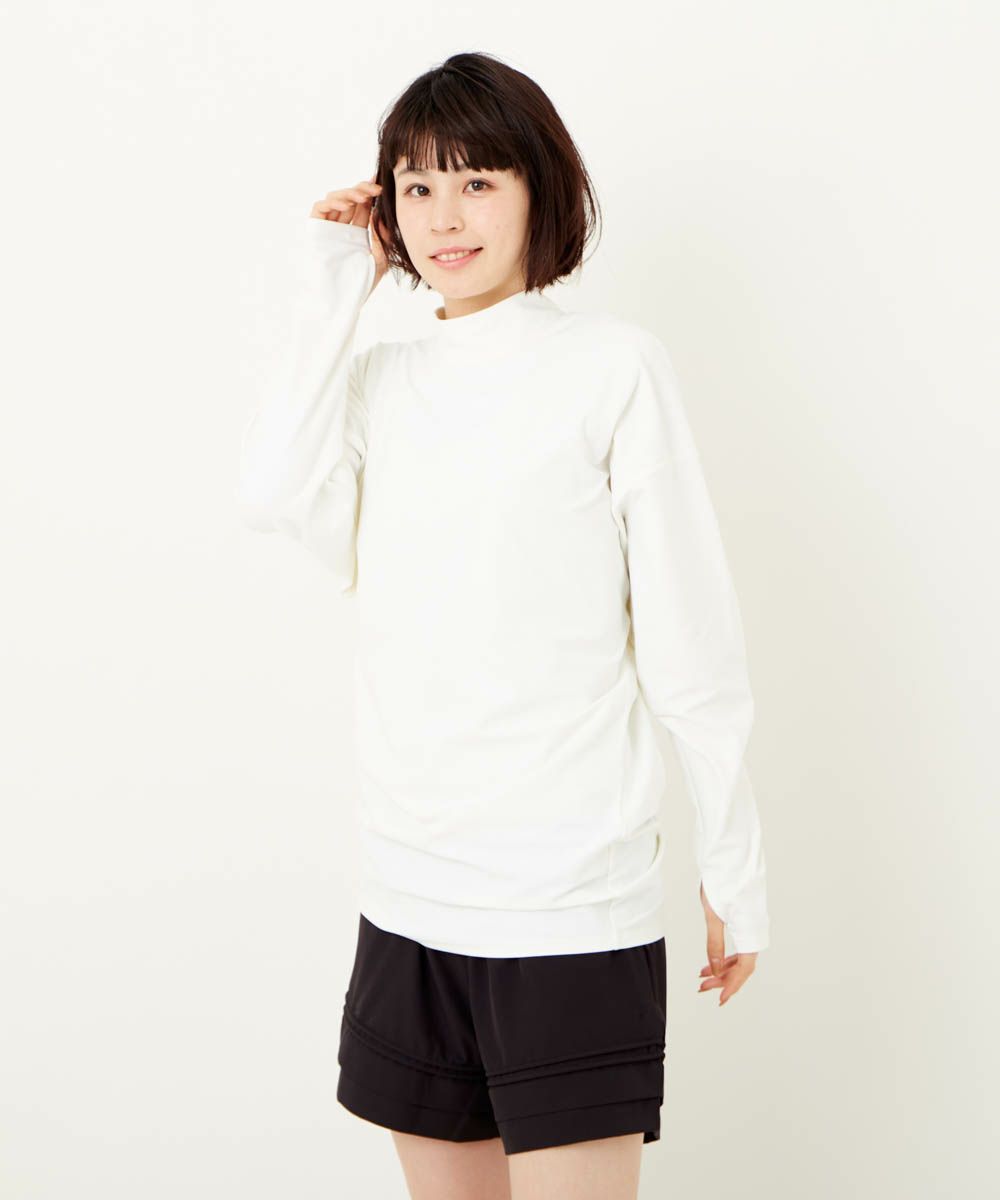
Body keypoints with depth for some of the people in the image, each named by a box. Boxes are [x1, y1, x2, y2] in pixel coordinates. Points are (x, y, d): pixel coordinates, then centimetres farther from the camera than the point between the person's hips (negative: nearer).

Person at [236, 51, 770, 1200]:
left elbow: (691, 640, -5)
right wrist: (334, 291, -4)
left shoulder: (613, 365, -5)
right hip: (406, 899, 5)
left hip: (574, 905, -5)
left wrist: (733, 868, -3)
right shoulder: (380, 379, 11)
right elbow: (273, 493, -10)